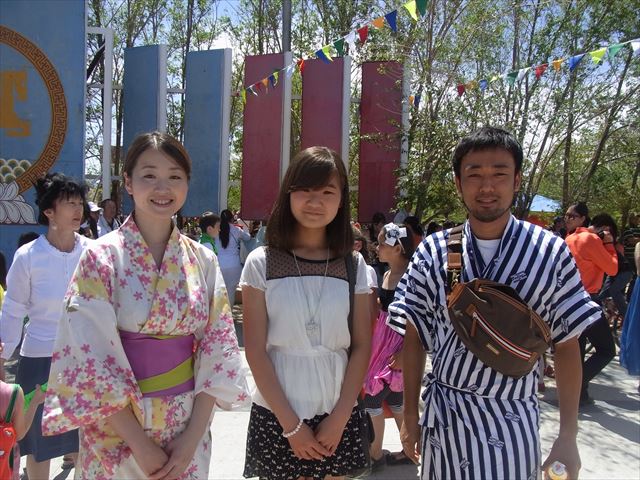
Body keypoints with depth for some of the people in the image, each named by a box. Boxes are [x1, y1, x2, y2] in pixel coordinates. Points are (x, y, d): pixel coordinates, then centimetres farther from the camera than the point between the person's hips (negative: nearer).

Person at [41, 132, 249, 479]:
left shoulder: (203, 260, -1)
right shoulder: (102, 258, -11)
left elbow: (218, 348, -1)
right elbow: (91, 361, -13)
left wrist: (194, 435, -8)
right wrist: (140, 443, -13)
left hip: (187, 428, 3)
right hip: (120, 429, -3)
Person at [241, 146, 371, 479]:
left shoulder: (354, 265, 0)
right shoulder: (261, 263, -6)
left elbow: (361, 347, 1)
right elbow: (255, 351, -8)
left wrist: (339, 418, -6)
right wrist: (291, 424, -10)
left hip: (337, 415, 2)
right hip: (276, 415, -2)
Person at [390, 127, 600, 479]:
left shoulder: (551, 253, -6)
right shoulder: (432, 252, -4)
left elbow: (567, 345, -1)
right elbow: (414, 337, 2)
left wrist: (568, 436, -2)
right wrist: (409, 416, 3)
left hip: (514, 423, -1)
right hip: (443, 417, 1)